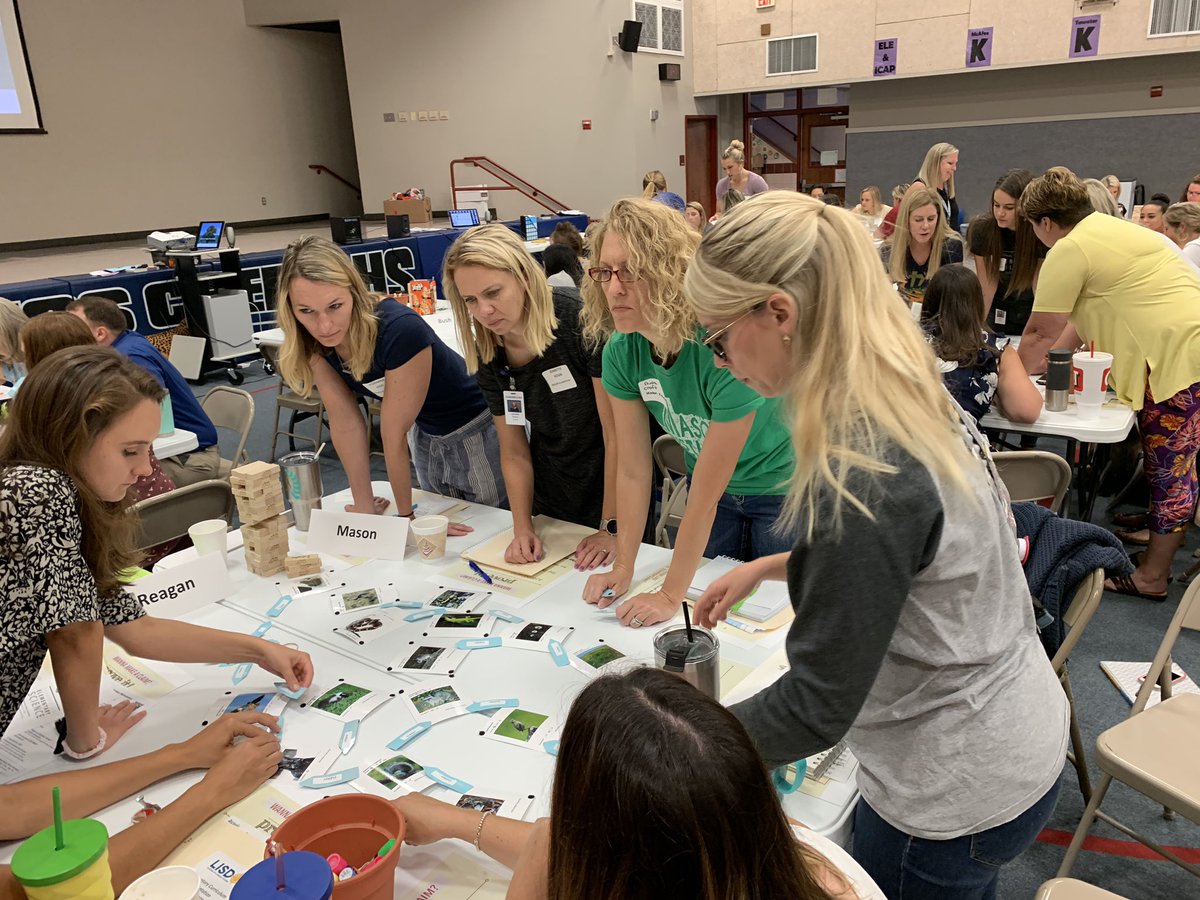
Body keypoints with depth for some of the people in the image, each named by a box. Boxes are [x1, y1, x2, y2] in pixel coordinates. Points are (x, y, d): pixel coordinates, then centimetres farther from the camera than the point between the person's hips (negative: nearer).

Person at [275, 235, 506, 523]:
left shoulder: (399, 330, -38)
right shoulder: (313, 338, -18)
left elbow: (394, 435, -30)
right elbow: (345, 420, -13)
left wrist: (406, 515, -18)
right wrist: (364, 506, -11)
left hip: (476, 432, -6)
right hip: (425, 434, 6)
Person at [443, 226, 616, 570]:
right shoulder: (487, 354, -8)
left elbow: (619, 435, -23)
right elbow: (514, 452, 0)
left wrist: (612, 529, -21)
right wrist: (523, 528, -10)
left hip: (618, 487, -5)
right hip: (552, 492, 5)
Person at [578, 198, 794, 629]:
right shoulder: (621, 351, -19)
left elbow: (706, 492, -30)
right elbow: (633, 470, -11)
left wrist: (671, 595, -25)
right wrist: (623, 568, -12)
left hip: (781, 491, -4)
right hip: (713, 492, 5)